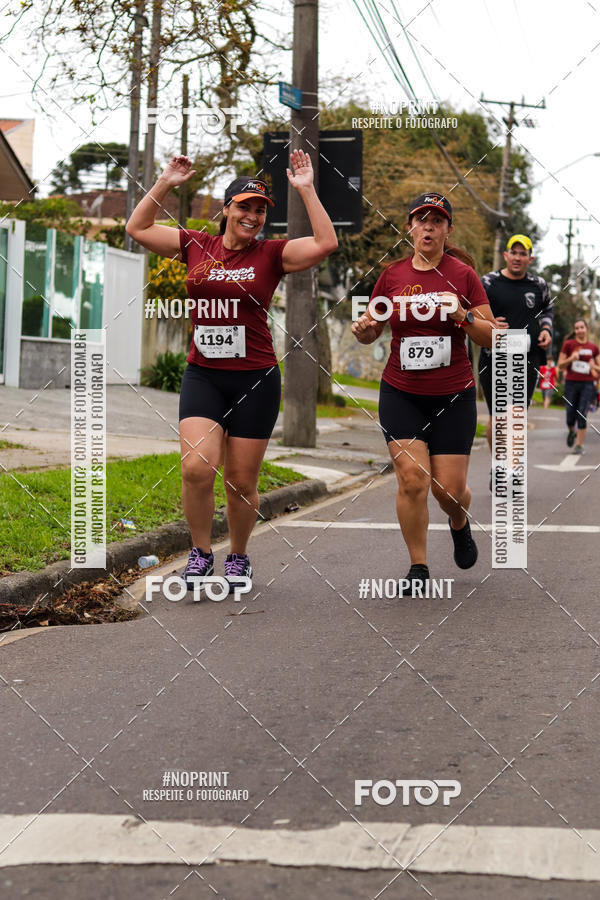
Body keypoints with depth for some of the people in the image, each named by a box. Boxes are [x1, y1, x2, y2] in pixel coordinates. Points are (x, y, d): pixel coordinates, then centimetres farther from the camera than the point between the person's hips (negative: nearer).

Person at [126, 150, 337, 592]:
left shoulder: (272, 254, 1)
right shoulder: (195, 245, 7)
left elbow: (326, 244, -11)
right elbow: (138, 228, 14)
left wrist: (307, 190, -12)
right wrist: (165, 184, 6)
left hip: (255, 379, -1)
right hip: (202, 376, 1)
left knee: (241, 481, 5)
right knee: (196, 467, -15)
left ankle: (238, 557, 28)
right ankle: (201, 552, 7)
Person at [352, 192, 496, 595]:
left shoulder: (463, 274, -1)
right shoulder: (393, 275, 3)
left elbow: (491, 337, -1)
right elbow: (371, 330, 13)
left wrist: (463, 316, -19)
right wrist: (364, 328, -10)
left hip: (453, 395, -1)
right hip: (401, 394, 1)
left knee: (449, 487, -2)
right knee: (412, 479, -11)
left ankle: (460, 524, 36)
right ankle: (418, 568, 6)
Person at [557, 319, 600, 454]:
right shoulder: (568, 344, 2)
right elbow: (560, 366, 4)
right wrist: (571, 359, -13)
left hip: (587, 384, 0)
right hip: (571, 383, 0)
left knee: (582, 416, -10)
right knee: (570, 416, 0)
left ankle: (579, 445, -3)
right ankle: (572, 432, 33)